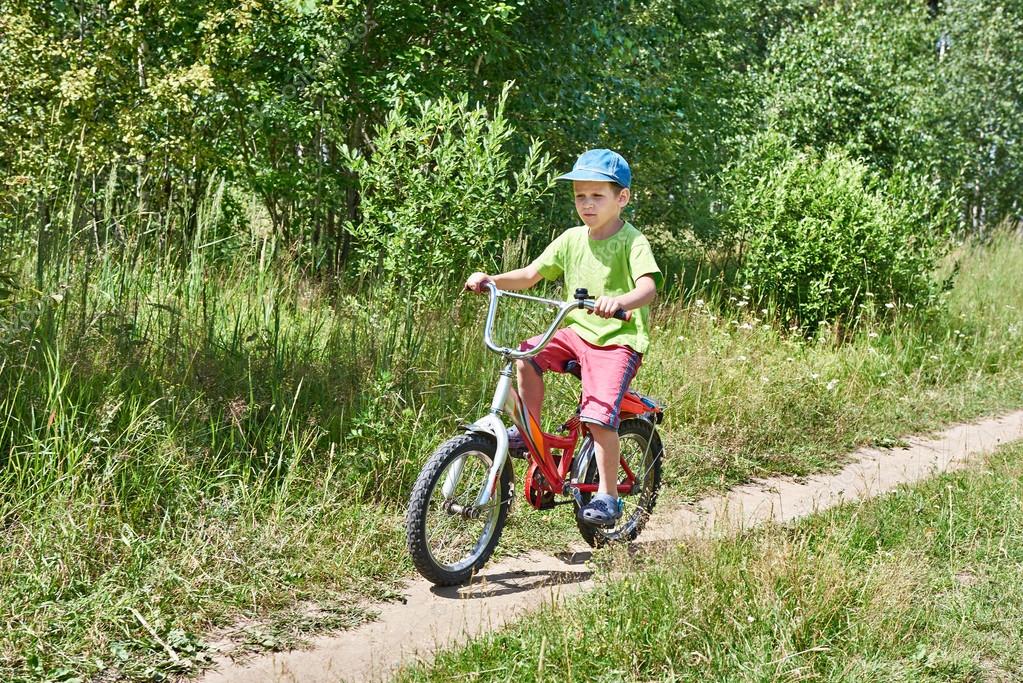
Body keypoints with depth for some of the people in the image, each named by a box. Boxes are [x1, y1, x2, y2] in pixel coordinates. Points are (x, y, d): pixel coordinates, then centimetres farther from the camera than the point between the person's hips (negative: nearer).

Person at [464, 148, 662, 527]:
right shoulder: (571, 239, 6)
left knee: (598, 417, -19)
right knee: (526, 355, -17)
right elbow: (530, 274, 7)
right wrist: (491, 279, -10)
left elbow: (648, 287, -28)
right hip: (577, 332, 6)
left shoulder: (632, 242, -11)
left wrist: (619, 301, -49)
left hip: (618, 340, -6)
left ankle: (607, 496, -4)